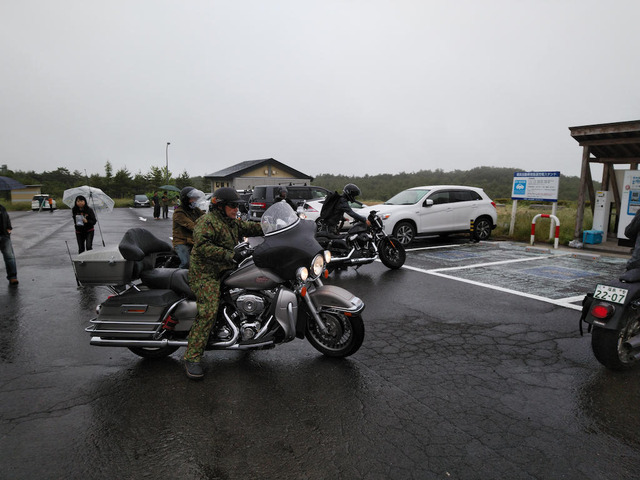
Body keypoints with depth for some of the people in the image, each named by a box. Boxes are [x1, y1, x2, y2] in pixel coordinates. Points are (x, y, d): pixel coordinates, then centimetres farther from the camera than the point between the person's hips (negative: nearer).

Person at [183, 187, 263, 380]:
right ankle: (192, 358, -16)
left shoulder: (233, 222, 18)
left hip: (226, 270, 9)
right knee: (208, 312, -21)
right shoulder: (207, 221, -11)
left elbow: (249, 227, 12)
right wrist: (227, 255, -32)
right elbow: (202, 245, -23)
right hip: (206, 274, -9)